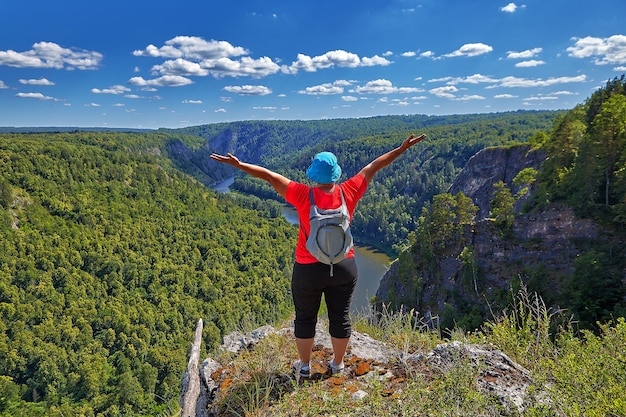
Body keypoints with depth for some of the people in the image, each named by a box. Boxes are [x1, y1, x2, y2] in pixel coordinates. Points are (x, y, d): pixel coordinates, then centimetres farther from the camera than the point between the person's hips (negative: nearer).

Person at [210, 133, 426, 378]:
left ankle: (304, 366, 33)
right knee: (340, 317, 17)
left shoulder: (303, 196, -16)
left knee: (305, 318, 17)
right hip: (345, 268, 3)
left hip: (309, 270, -2)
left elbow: (269, 176, -13)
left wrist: (238, 164, -7)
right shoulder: (348, 193, -10)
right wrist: (402, 148, 9)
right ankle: (337, 364, 35)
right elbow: (373, 167, 0)